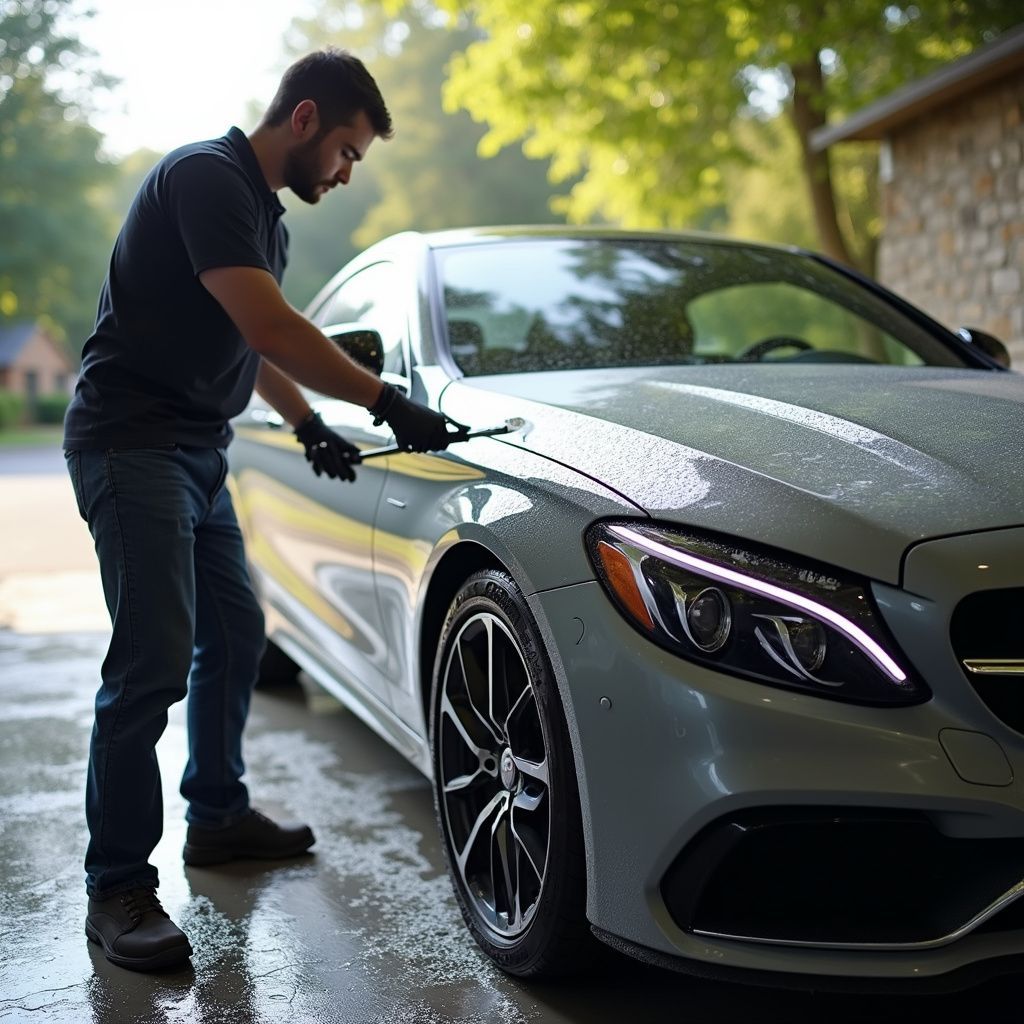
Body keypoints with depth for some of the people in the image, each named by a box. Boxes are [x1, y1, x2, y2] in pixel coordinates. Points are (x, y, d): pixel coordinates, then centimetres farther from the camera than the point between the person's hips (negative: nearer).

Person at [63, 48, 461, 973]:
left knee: (234, 635, 16)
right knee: (154, 662, -14)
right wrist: (388, 403, -22)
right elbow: (267, 324, -24)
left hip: (198, 449, 10)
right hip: (133, 443, -10)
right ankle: (118, 887, -4)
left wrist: (308, 424, 13)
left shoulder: (263, 213, 17)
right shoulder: (204, 177, -15)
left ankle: (218, 816, 31)